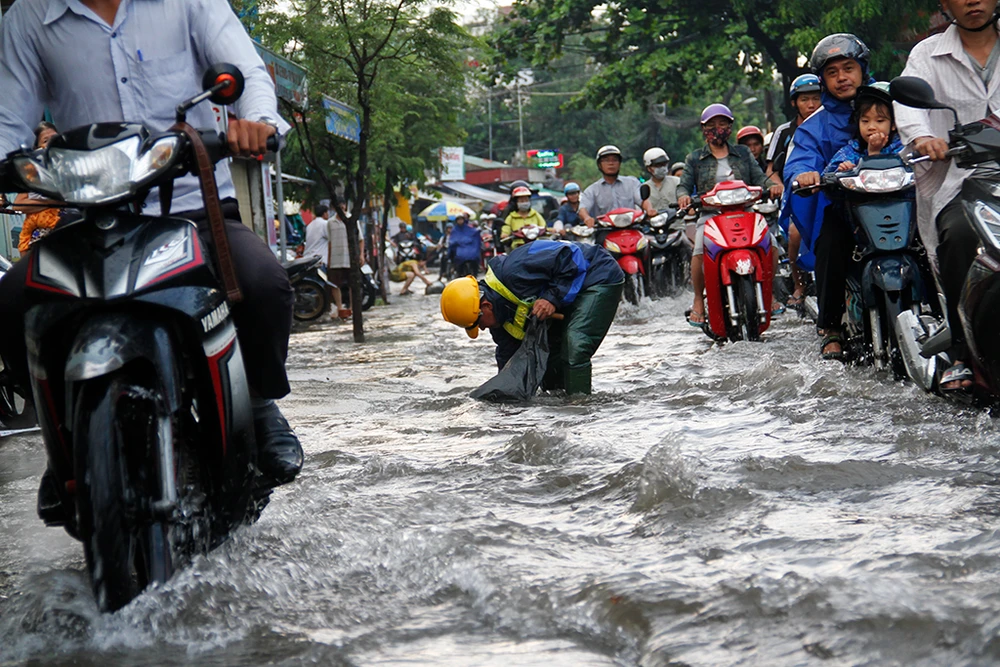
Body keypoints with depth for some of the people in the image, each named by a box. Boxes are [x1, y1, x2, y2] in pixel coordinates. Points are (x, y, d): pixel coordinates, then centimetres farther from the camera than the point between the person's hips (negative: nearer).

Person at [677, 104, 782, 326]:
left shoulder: (743, 153, 20)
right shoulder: (695, 158, 17)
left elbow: (758, 176, 9)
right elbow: (684, 184, 7)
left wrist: (772, 186, -13)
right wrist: (683, 196, -17)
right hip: (710, 214, -1)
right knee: (700, 251, -30)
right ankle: (699, 300, -10)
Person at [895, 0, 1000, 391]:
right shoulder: (928, 54, 14)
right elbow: (908, 98, -4)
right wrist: (921, 136, -27)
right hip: (957, 180, -1)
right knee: (960, 234, -31)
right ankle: (962, 352, -24)